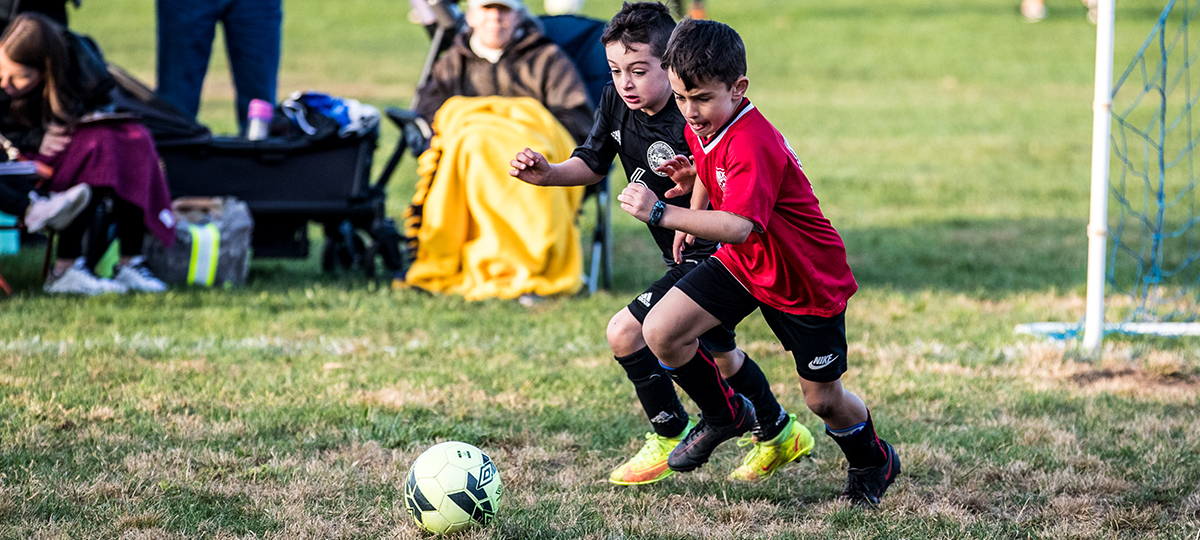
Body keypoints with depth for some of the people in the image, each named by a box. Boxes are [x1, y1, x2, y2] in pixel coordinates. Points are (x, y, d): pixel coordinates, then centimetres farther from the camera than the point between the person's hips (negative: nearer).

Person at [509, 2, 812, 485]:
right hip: (689, 258, 10)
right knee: (717, 352, 27)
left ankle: (673, 438, 4)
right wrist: (548, 174, -11)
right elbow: (592, 164, 7)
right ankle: (779, 435, 48)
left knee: (625, 332, -14)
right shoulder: (616, 102, -6)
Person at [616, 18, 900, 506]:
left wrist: (662, 213, -53)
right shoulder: (701, 127, -6)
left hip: (807, 280, -7)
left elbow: (738, 226, -48)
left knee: (823, 400, 6)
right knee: (661, 331, -11)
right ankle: (724, 415, 14)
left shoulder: (752, 144, -34)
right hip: (740, 264, 7)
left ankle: (874, 464, 39)